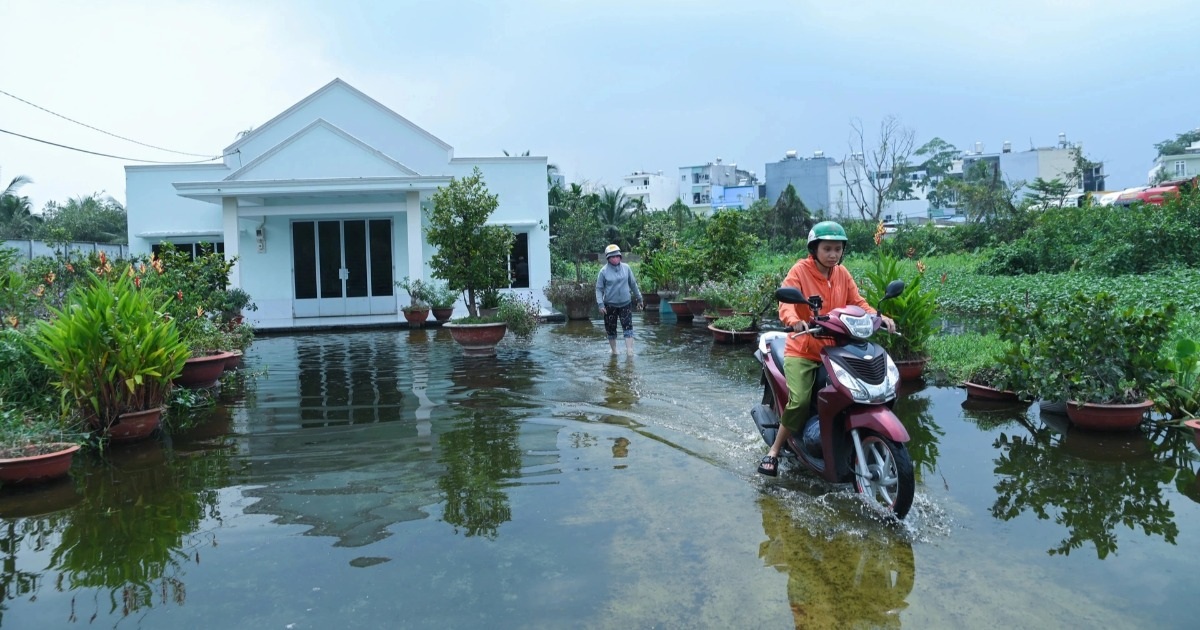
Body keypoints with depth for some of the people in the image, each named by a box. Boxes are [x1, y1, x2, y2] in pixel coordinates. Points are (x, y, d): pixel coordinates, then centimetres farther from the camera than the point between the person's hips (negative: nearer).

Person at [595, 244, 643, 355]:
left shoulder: (626, 268, 1)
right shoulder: (604, 271, -7)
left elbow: (633, 284, 11)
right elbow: (599, 288, -4)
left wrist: (639, 298, 16)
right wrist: (600, 304, -13)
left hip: (626, 304, 1)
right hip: (610, 305, -1)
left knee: (628, 327, -8)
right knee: (611, 330, 8)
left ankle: (630, 352, -8)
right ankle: (614, 351, 25)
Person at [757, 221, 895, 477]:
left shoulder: (842, 274, 9)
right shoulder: (800, 270, -8)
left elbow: (857, 302, 6)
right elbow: (785, 302, -22)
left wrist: (879, 316, -14)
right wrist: (795, 321, -44)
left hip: (835, 349, 5)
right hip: (802, 349, -5)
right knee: (800, 401, -21)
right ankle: (774, 451, -3)